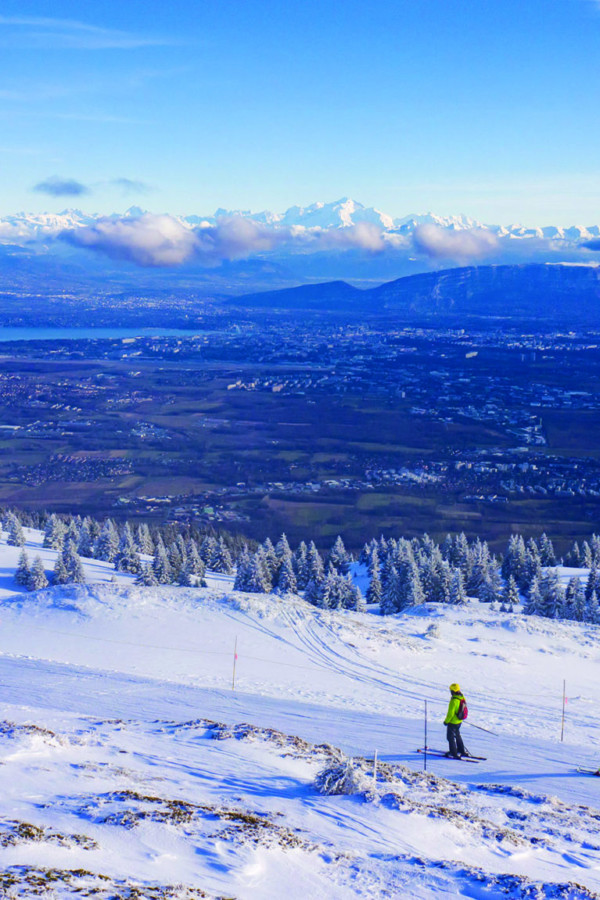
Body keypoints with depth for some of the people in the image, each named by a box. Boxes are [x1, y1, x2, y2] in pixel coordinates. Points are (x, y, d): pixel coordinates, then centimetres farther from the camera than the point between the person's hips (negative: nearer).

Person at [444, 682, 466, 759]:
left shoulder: (454, 701, -28)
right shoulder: (462, 698, -2)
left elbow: (451, 713, -24)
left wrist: (446, 721, -11)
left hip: (453, 722, -9)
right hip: (459, 721, 9)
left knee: (451, 737, 3)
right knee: (457, 735, 25)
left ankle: (453, 754, 5)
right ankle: (462, 751, 34)